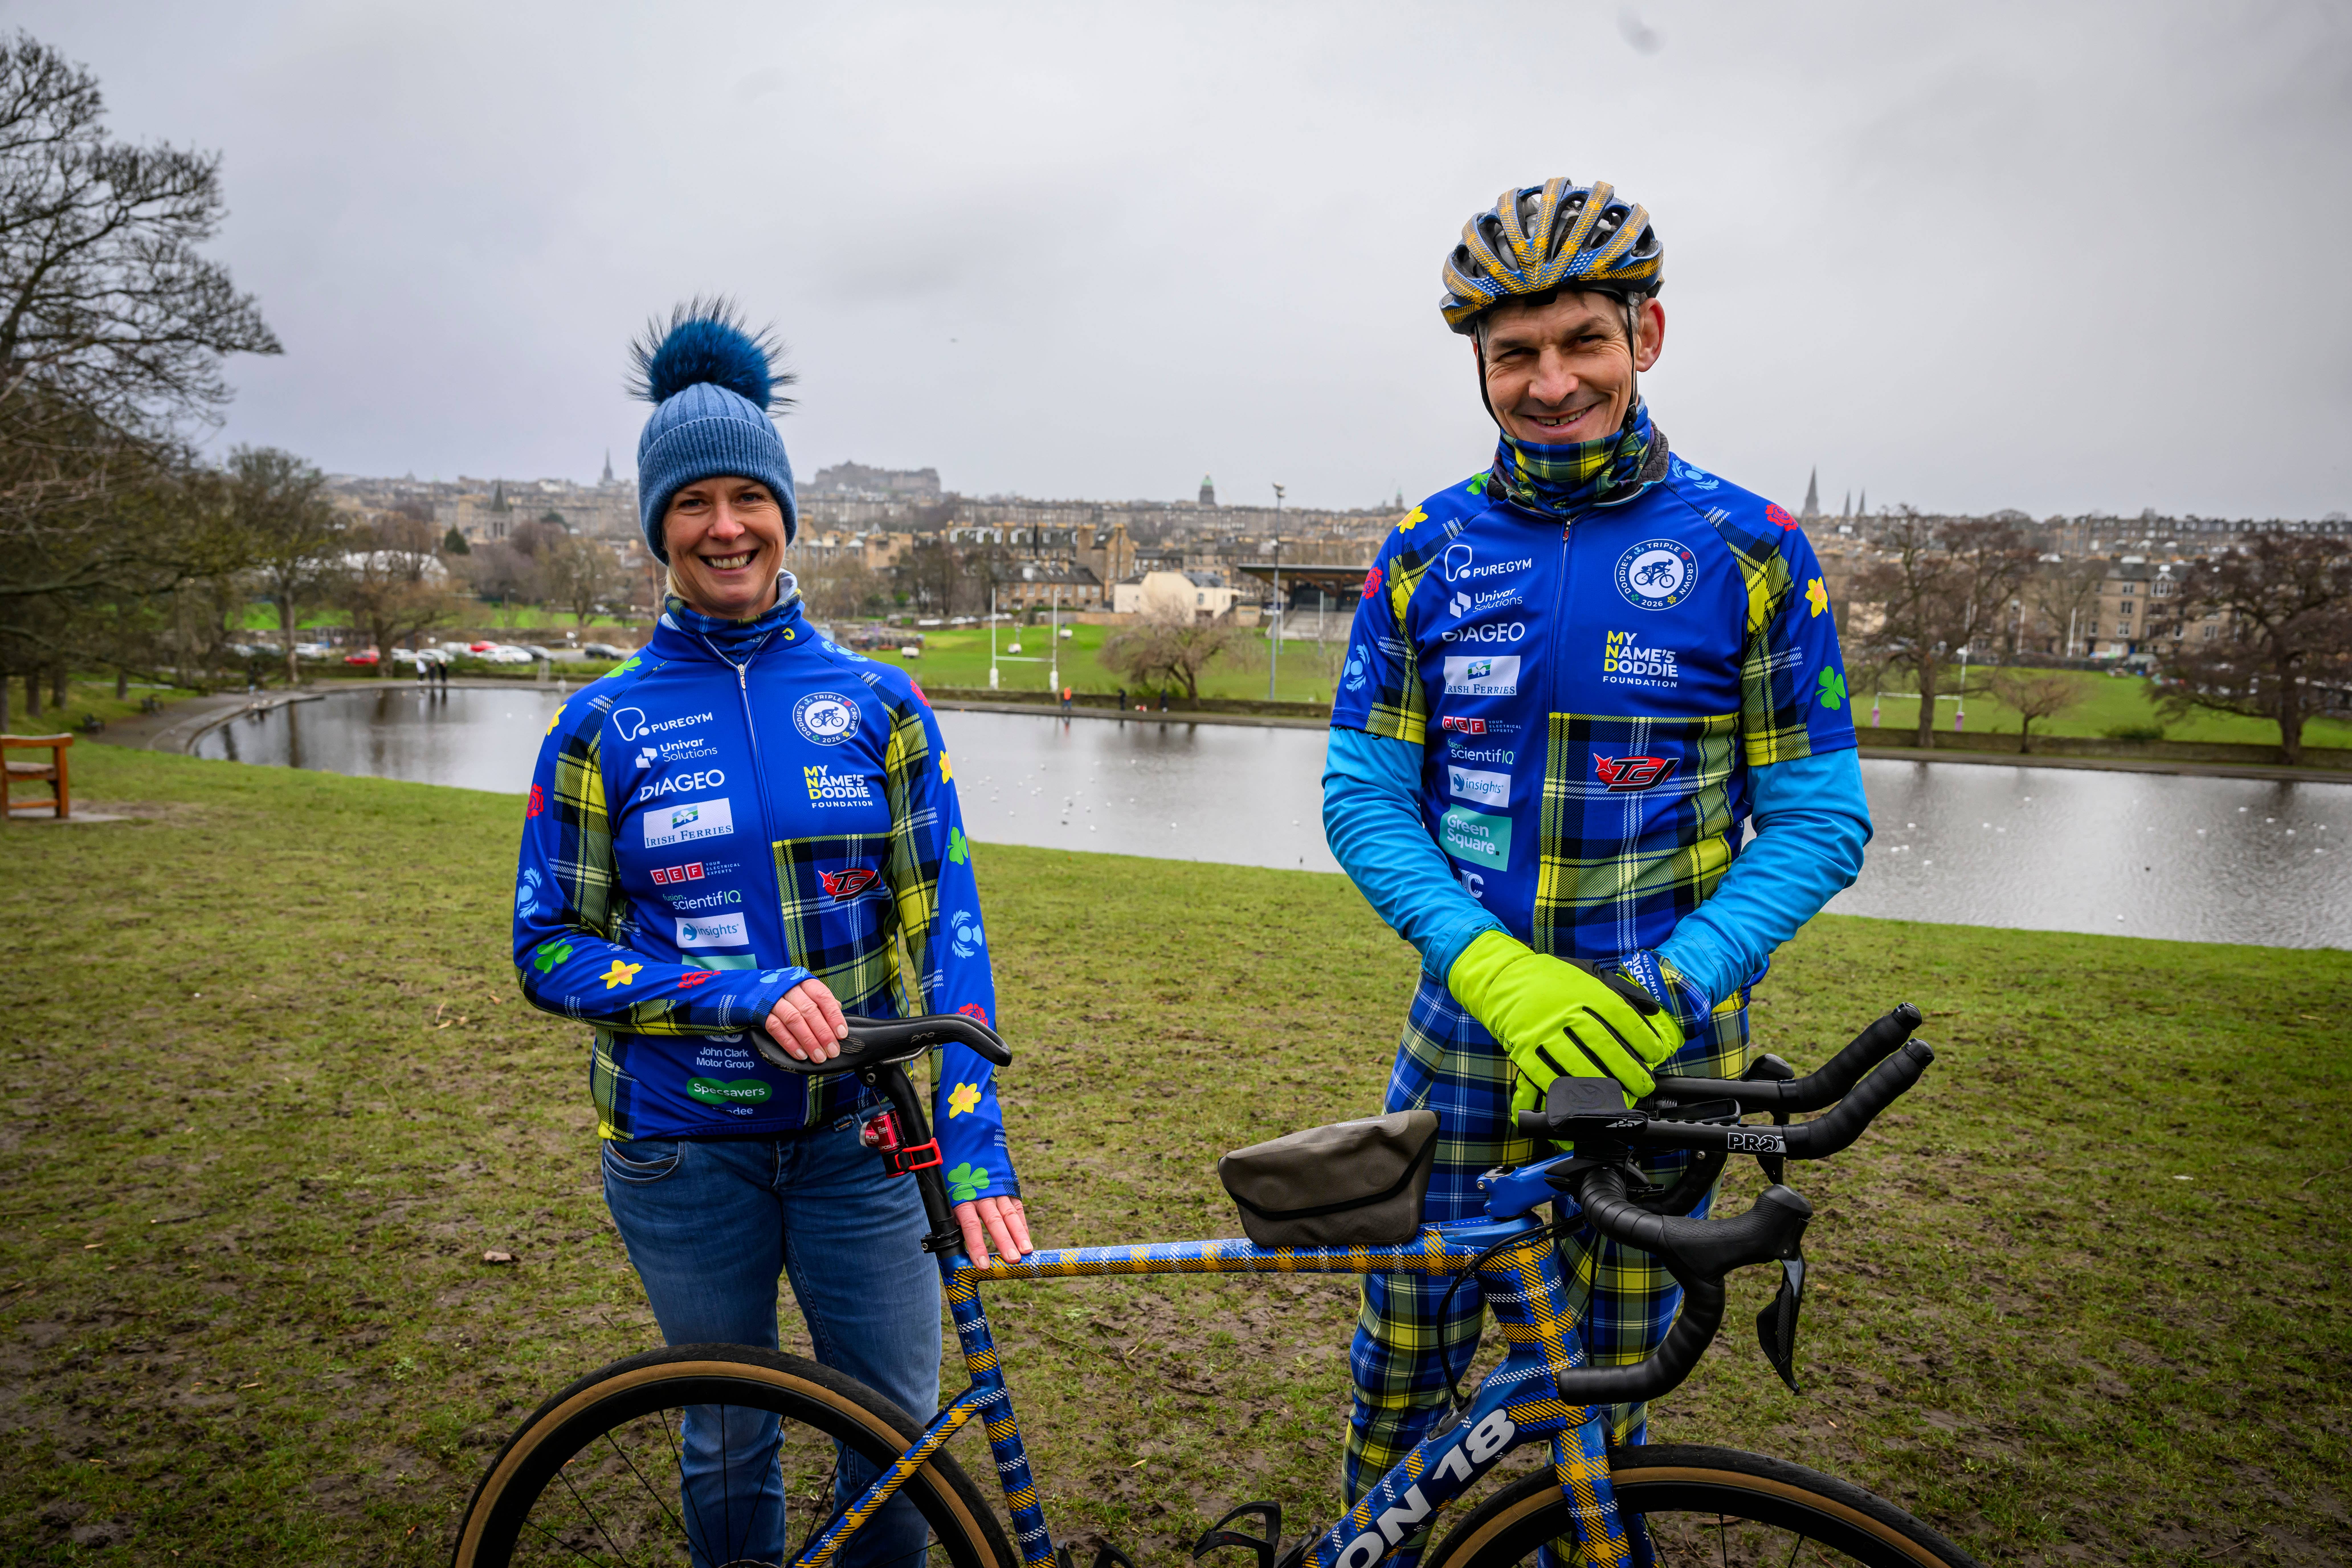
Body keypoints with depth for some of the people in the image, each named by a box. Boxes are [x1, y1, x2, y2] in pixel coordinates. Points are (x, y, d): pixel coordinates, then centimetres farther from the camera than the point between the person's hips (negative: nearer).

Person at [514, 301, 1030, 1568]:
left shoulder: (876, 701, -2)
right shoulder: (603, 725, -4)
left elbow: (944, 919, -6)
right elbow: (548, 949, -3)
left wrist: (973, 1142, -15)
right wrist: (742, 995, -19)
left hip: (857, 1132, 1)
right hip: (683, 1145, 0)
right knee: (728, 1439, 16)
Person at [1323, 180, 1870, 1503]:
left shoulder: (1751, 549, -4)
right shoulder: (1427, 552, 1)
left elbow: (1820, 820, -6)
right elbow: (1364, 794, -2)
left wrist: (1670, 989, -20)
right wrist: (1492, 966, -18)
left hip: (1661, 1038, -1)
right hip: (1470, 1018, 2)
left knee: (1609, 1371, 14)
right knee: (1408, 1347, 11)